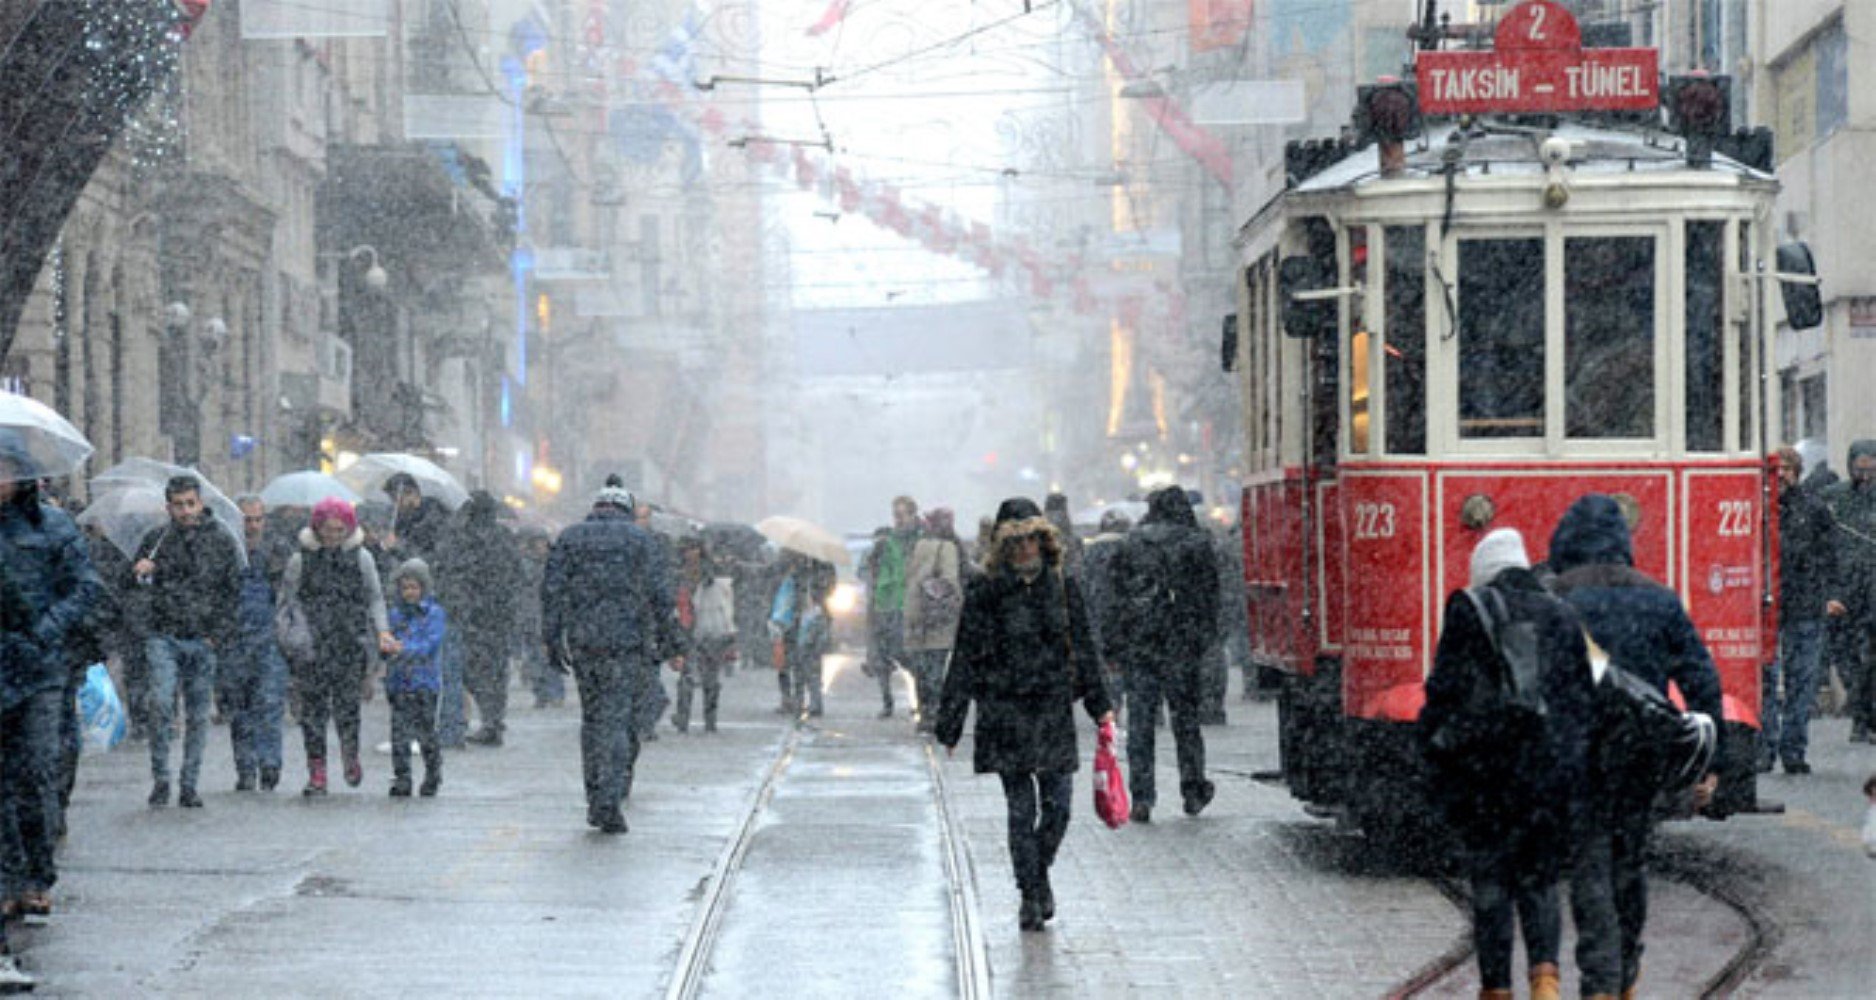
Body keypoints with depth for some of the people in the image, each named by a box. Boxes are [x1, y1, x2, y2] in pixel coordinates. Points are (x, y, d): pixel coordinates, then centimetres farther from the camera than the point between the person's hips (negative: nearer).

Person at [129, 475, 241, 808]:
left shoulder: (221, 542, 5)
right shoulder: (157, 539, 5)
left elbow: (233, 592, 9)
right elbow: (132, 583, 17)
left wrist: (219, 634, -2)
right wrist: (140, 572, -8)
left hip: (203, 640, 1)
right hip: (164, 636, -1)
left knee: (198, 715, 3)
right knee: (161, 702, -17)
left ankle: (189, 786, 12)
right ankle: (160, 778, -6)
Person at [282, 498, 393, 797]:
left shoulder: (361, 558, 6)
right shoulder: (301, 560, 4)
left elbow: (375, 598, 13)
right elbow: (287, 601, 10)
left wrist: (382, 631, 1)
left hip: (351, 644, 0)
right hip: (311, 646, 0)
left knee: (346, 705, -4)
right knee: (313, 707, -3)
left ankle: (350, 757, 22)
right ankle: (316, 772, 2)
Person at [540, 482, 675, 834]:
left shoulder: (570, 538, 10)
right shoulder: (642, 540, 6)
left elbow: (552, 589, 2)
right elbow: (659, 593, -2)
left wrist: (552, 638, 3)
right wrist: (662, 639, 5)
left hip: (582, 642, 2)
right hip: (627, 641, -2)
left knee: (592, 717, 15)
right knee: (616, 720, -4)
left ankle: (596, 800, 15)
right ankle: (609, 802, -15)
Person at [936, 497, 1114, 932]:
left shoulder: (1063, 586, 6)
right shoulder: (985, 592, -2)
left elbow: (1084, 648, 13)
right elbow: (966, 660, 1)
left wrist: (1100, 704, 11)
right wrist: (950, 724, 2)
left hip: (1054, 709, 2)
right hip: (1005, 712, -2)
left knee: (1058, 802, 2)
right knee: (1021, 809, -2)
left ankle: (1039, 875, 27)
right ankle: (1031, 894, 8)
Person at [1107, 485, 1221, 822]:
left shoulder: (1131, 543, 5)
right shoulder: (1197, 543, 1)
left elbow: (1114, 594, 4)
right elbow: (1208, 595, 0)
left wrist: (1113, 642, 7)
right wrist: (1206, 636, 6)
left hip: (1137, 643, 1)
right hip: (1181, 642, -1)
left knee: (1140, 721, 2)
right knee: (1186, 719, 10)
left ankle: (1141, 798, -4)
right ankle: (1194, 792, 17)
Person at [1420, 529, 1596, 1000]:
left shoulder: (1470, 611, -2)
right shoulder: (1563, 617, 9)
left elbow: (1447, 690, -8)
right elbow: (1585, 700, 7)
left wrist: (1436, 758, 0)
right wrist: (1578, 765, 12)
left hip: (1489, 772, -3)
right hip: (1556, 771, 3)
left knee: (1490, 886, 9)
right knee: (1540, 882, 13)